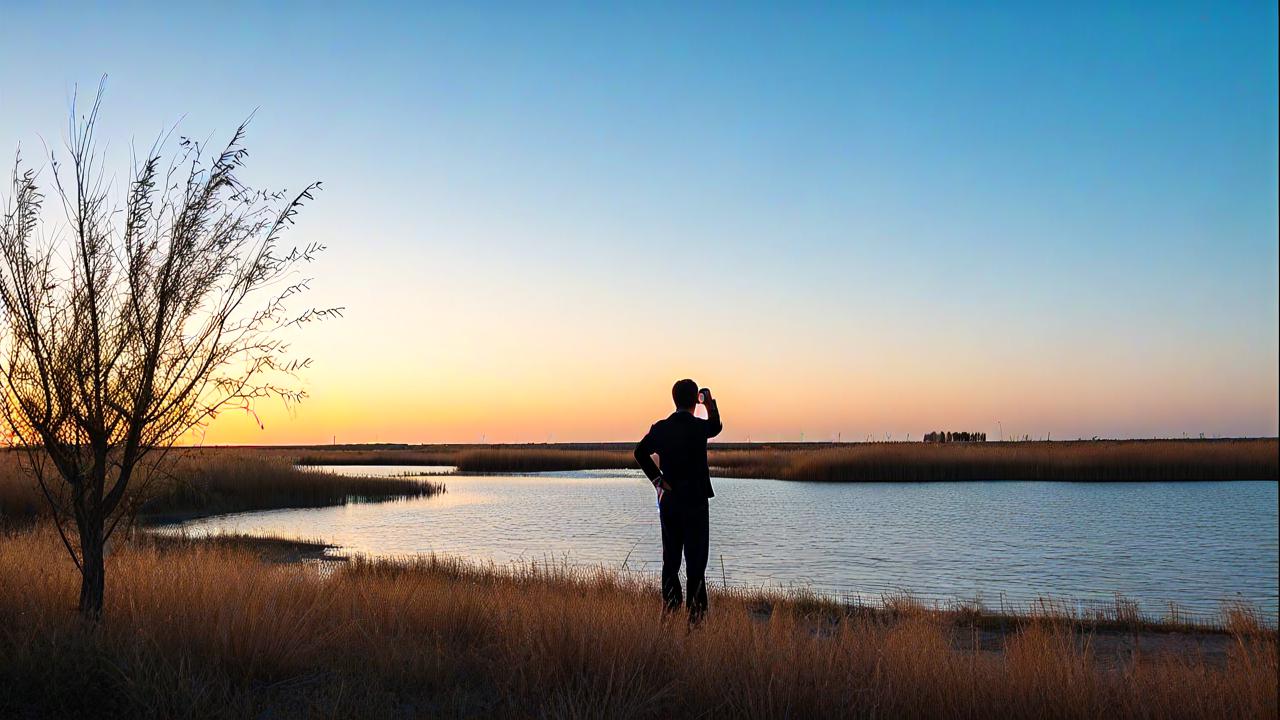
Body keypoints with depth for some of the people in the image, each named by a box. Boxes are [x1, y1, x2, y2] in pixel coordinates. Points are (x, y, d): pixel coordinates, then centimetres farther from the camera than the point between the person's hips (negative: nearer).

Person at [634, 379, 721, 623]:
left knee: (670, 557, 11)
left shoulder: (661, 428, 1)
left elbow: (641, 452, -7)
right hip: (695, 501, -4)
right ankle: (695, 612, 0)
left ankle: (669, 608, 14)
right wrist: (710, 403, 26)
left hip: (669, 500, 4)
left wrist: (658, 481, -2)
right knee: (695, 558, 0)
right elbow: (716, 426, 13)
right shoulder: (699, 427, -9)